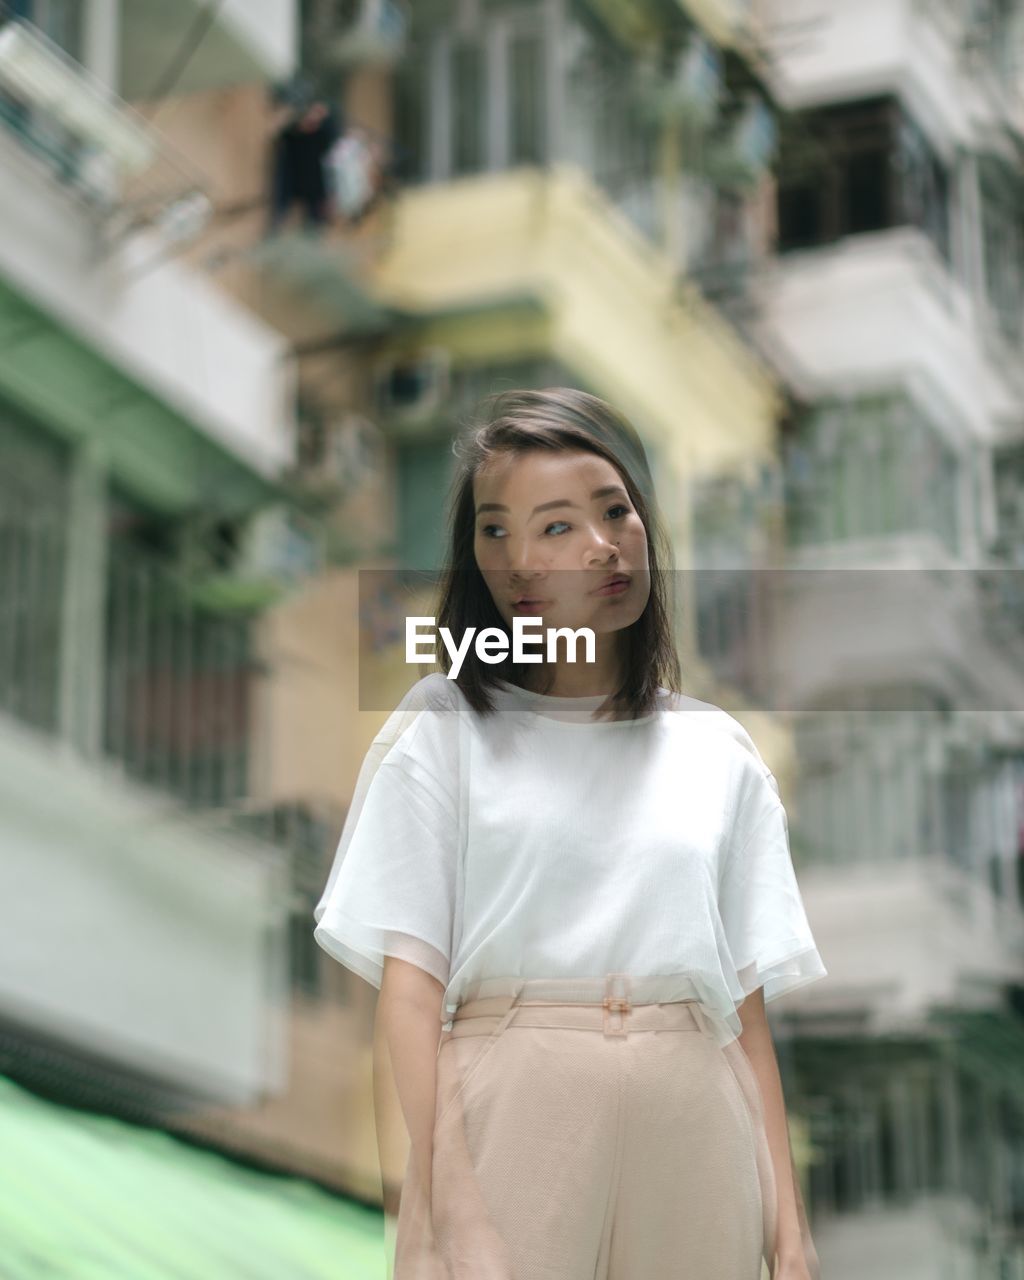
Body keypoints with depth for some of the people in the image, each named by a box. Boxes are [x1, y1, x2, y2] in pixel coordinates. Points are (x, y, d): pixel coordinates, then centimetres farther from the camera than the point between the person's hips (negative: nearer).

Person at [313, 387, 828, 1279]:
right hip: (508, 1113, -3)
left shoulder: (723, 758, 12)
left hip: (693, 1130, 3)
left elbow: (749, 1007, 10)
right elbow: (408, 993, -5)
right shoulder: (440, 736, 3)